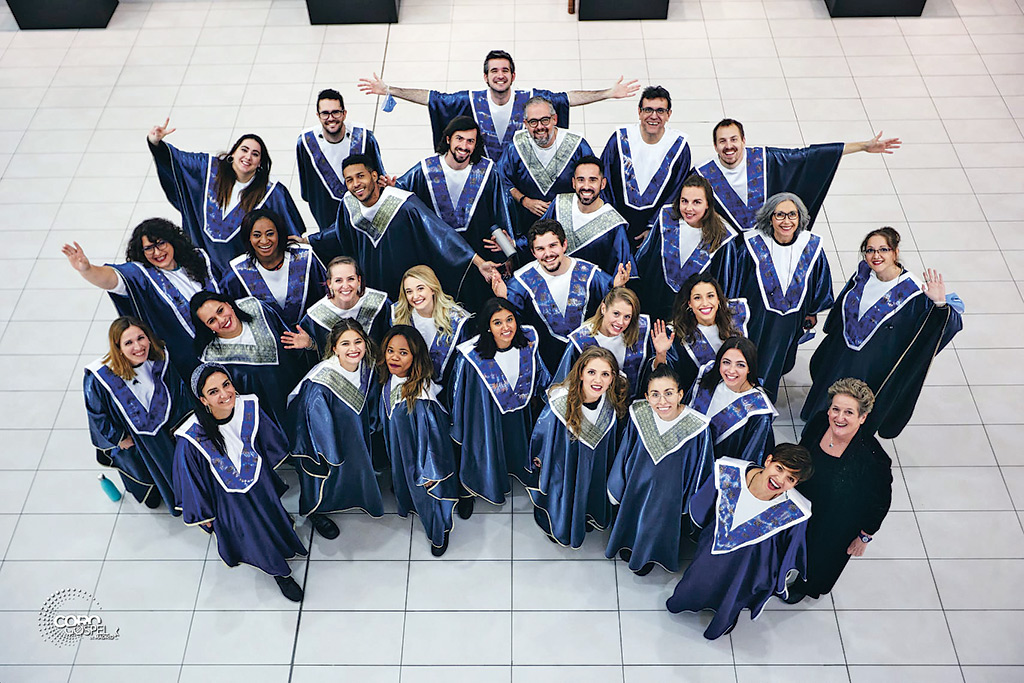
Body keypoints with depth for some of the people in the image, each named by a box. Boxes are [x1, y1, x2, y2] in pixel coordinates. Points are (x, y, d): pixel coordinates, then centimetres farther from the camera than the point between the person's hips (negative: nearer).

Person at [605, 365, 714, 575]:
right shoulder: (639, 415, -23)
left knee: (659, 526, 24)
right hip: (637, 483, 2)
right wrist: (617, 487, 5)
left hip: (669, 492, -2)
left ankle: (649, 556, 57)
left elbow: (699, 470, -15)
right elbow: (625, 452, -5)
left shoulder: (697, 428, -31)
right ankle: (630, 545, 61)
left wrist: (691, 504, -3)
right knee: (632, 517, 28)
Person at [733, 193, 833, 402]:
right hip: (755, 318, -2)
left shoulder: (812, 247, -18)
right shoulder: (754, 245, -23)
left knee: (773, 364, 25)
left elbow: (820, 282, 1)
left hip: (790, 321, 2)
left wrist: (813, 312, 11)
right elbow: (737, 282, -10)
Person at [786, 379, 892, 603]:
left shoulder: (873, 459, -37)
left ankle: (806, 584, 62)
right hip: (802, 502, 3)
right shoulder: (819, 422, -25)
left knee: (820, 559, 27)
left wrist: (865, 536, -7)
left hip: (836, 527, -3)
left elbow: (880, 502, -19)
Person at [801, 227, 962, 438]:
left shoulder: (913, 291, -28)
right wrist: (832, 332, 22)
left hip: (875, 365, -5)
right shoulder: (864, 272, -12)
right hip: (840, 354, 5)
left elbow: (953, 324, -30)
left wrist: (940, 304, -52)